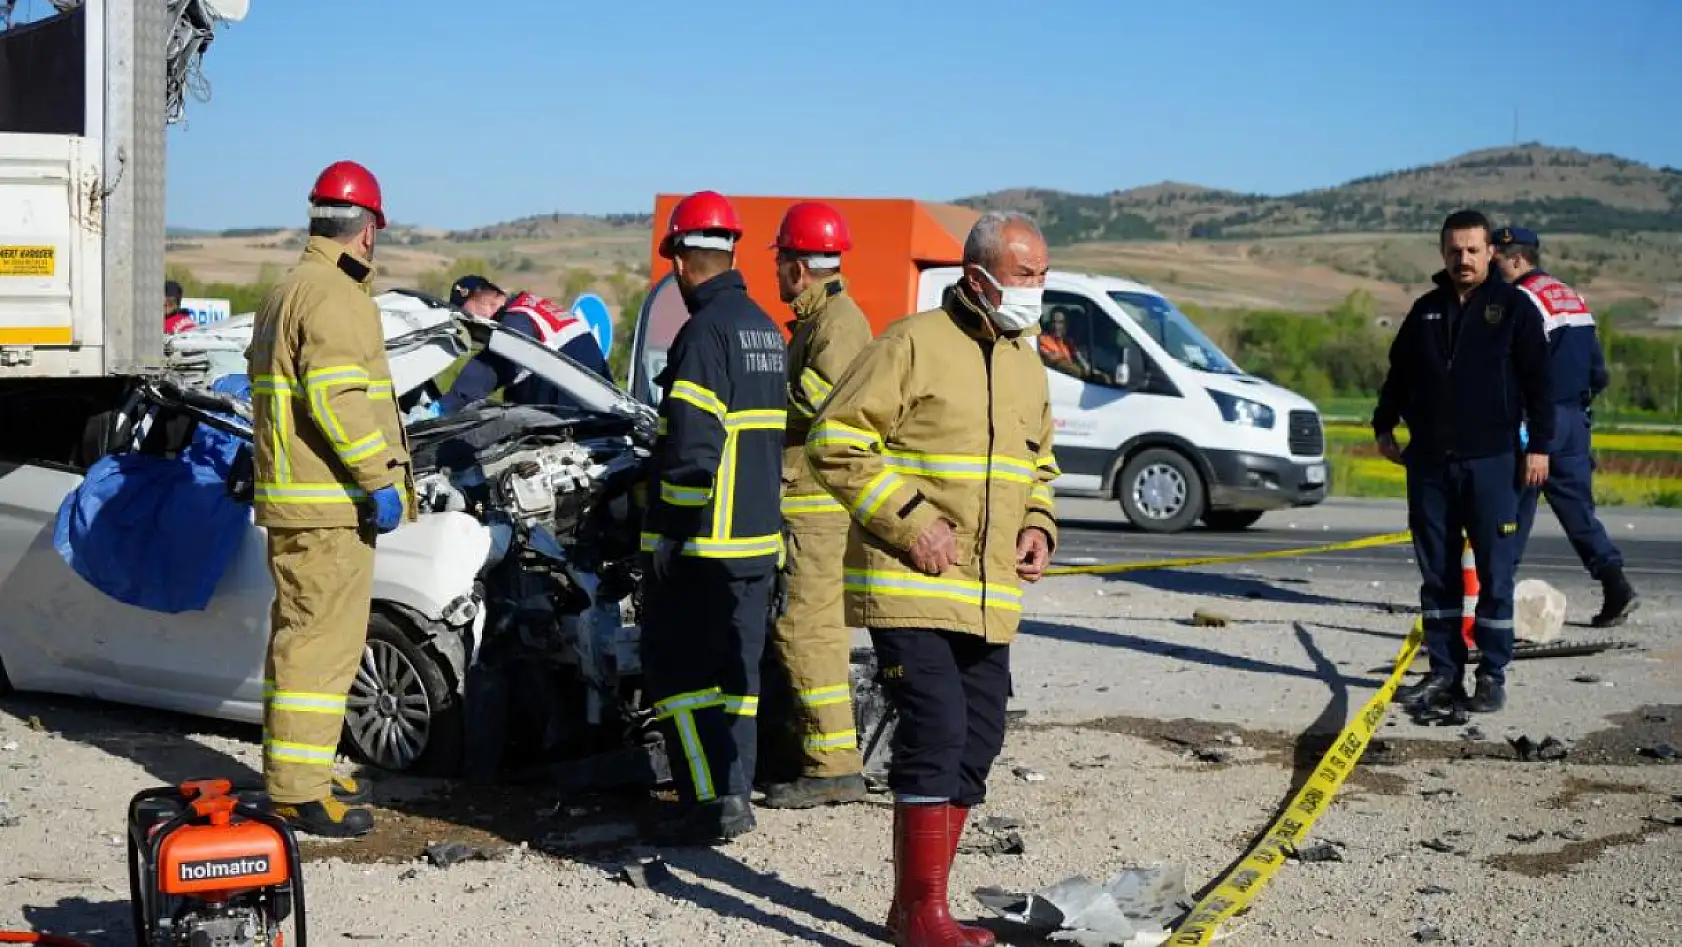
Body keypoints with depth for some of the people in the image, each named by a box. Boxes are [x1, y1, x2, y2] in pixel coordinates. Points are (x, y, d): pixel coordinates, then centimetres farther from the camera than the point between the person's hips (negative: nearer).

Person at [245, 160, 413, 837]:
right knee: (323, 642, -8)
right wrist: (380, 478, -20)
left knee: (301, 635, 18)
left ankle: (297, 775, 27)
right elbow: (336, 399, -25)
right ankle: (298, 791, -7)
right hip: (328, 507, -11)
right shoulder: (335, 297, -15)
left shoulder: (284, 294, 19)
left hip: (289, 498, 11)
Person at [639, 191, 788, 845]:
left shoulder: (706, 331, -15)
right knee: (735, 669, 13)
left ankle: (709, 802, -6)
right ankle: (734, 795, 15)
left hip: (703, 541, -8)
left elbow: (691, 447, -22)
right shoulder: (766, 330, 13)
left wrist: (668, 534, -15)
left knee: (677, 670, -2)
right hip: (759, 537, 8)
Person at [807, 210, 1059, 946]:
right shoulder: (914, 344, -11)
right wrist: (911, 522, -19)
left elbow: (1039, 465, 27)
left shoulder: (1026, 365, 14)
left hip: (990, 596, 8)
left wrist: (1038, 525, 6)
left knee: (975, 746, 10)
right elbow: (836, 443, -13)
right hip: (910, 586, -8)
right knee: (935, 736, -13)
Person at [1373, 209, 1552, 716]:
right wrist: (1384, 426, 15)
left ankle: (1493, 676, 5)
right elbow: (1398, 374, 22)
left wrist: (1539, 445, -7)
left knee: (1494, 573, -2)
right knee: (1437, 573, 7)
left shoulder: (1514, 307, 1)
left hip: (1491, 460, -4)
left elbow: (1537, 380, -1)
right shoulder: (1426, 310, 12)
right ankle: (1444, 673, 14)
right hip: (1428, 461, 4)